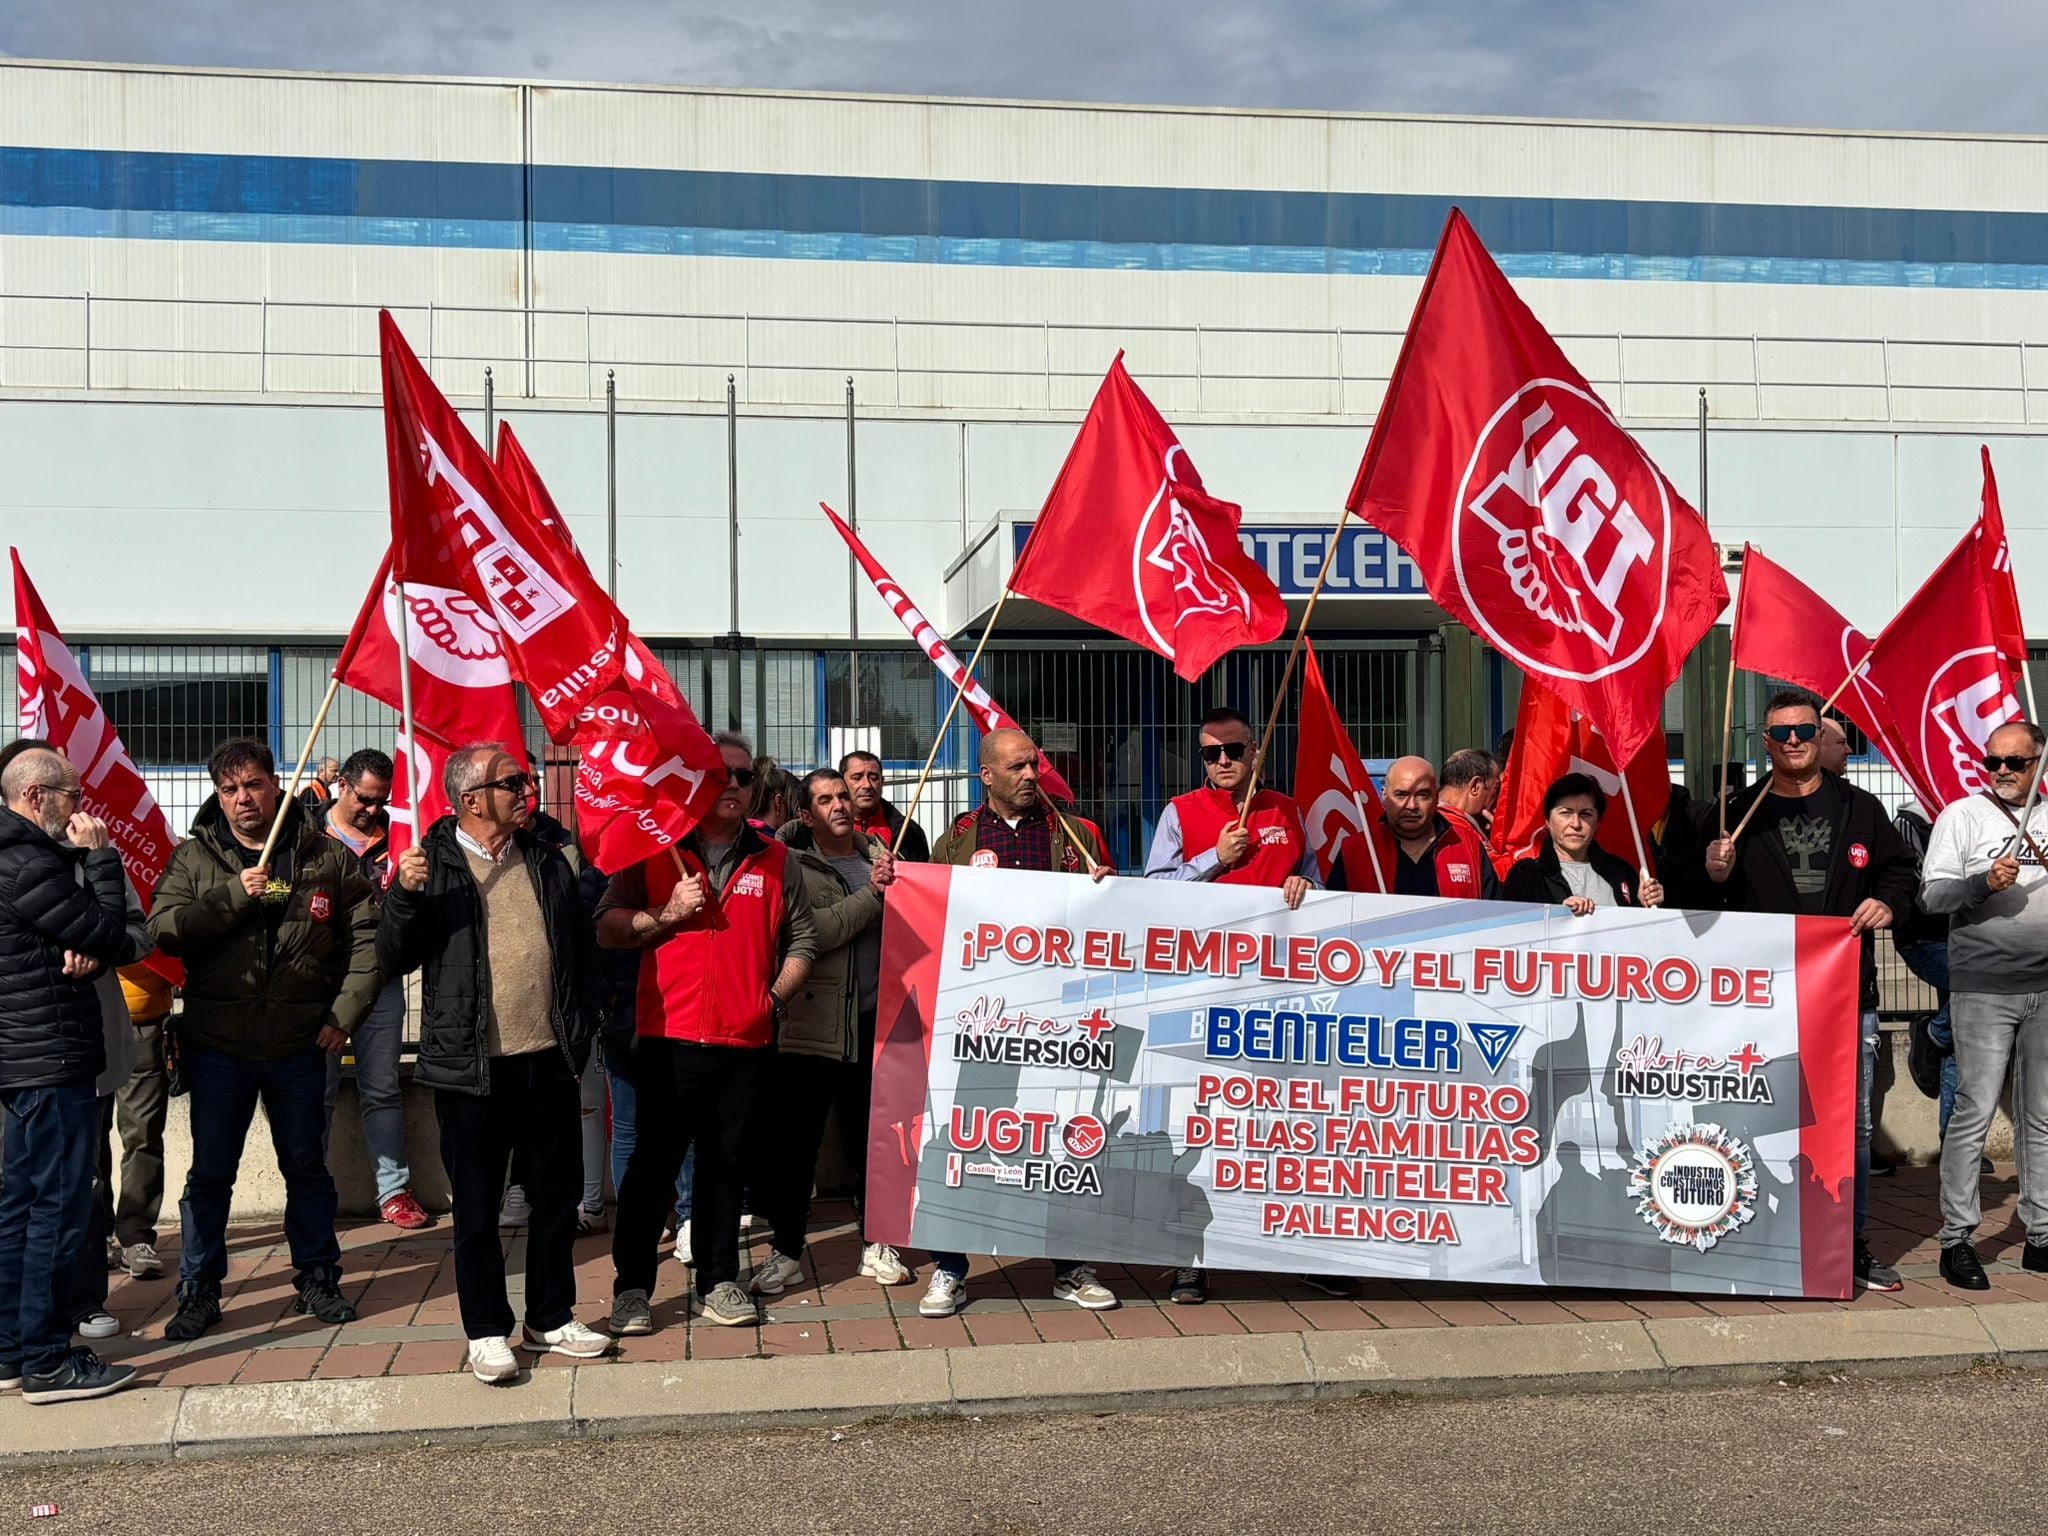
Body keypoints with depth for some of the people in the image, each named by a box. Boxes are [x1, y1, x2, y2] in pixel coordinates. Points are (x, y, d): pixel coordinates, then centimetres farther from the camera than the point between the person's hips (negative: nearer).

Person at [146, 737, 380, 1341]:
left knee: (307, 1167, 12)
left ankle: (316, 1280, 24)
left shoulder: (328, 857, 1)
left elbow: (367, 935, 2)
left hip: (300, 1042, 1)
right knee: (210, 1173, 7)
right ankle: (199, 1291, 19)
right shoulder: (193, 858, 1)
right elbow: (164, 929, -12)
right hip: (217, 1042, 0)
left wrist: (344, 1014, -5)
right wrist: (235, 894, -22)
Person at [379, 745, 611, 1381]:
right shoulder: (432, 866, -3)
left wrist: (582, 1029, 7)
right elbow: (393, 961, -6)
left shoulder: (547, 862, 10)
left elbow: (583, 948, 15)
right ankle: (487, 1331, 18)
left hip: (550, 1062, 4)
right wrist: (404, 896, -22)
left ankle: (550, 1318, 27)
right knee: (477, 1207, 5)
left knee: (558, 1196, 12)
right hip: (471, 1067, -4)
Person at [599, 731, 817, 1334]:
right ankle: (631, 1288, 10)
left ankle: (717, 1282, 21)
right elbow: (606, 928, 2)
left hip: (746, 1040, 2)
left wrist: (775, 997, 3)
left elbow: (802, 939, 14)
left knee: (726, 1166, 10)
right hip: (669, 1037, -2)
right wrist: (667, 915, -11)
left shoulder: (774, 859, 10)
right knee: (654, 1164, 0)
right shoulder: (654, 850, 4)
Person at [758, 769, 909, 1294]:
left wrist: (899, 888, -10)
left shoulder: (880, 855, 12)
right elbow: (810, 934, -19)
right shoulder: (793, 865, -4)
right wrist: (871, 896, -14)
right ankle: (786, 1251, 16)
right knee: (792, 1143, 4)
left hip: (874, 1020, 4)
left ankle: (878, 1245, 24)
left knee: (872, 1138, 12)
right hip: (809, 1027, -3)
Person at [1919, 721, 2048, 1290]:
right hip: (1984, 990, -4)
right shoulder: (1962, 816, 2)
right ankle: (1957, 1239, 0)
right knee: (1974, 1114, -6)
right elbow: (1931, 895, -5)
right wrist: (1984, 883, -20)